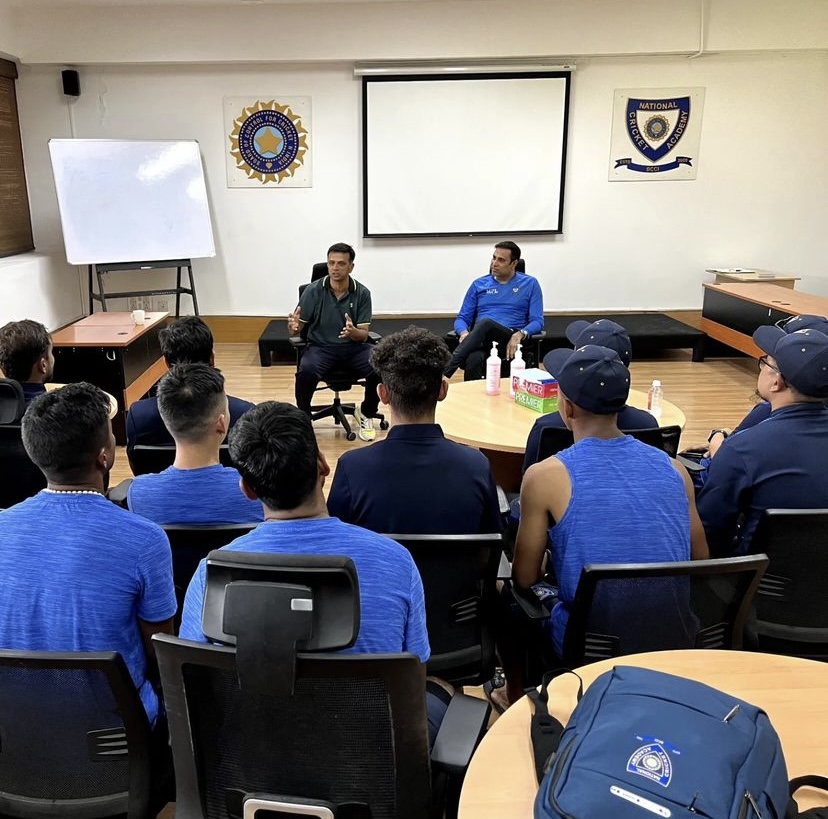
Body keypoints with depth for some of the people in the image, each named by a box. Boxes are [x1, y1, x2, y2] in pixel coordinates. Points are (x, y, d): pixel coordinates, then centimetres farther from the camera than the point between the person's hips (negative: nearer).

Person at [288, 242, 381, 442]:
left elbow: (364, 335, -6)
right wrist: (294, 326, -28)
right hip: (321, 347, -1)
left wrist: (353, 332, -30)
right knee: (306, 371, -33)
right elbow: (298, 328, -3)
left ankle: (366, 414, 2)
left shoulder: (362, 293, -5)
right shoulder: (313, 290, -7)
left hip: (354, 347, 1)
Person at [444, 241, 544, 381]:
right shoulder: (479, 284, 18)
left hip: (510, 341, -1)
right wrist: (464, 333, -10)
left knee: (485, 323, -38)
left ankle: (444, 373, -42)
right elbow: (462, 318, 16)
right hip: (480, 340, 2)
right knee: (473, 360, -40)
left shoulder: (529, 284, 13)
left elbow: (537, 322, 5)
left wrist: (520, 334, -19)